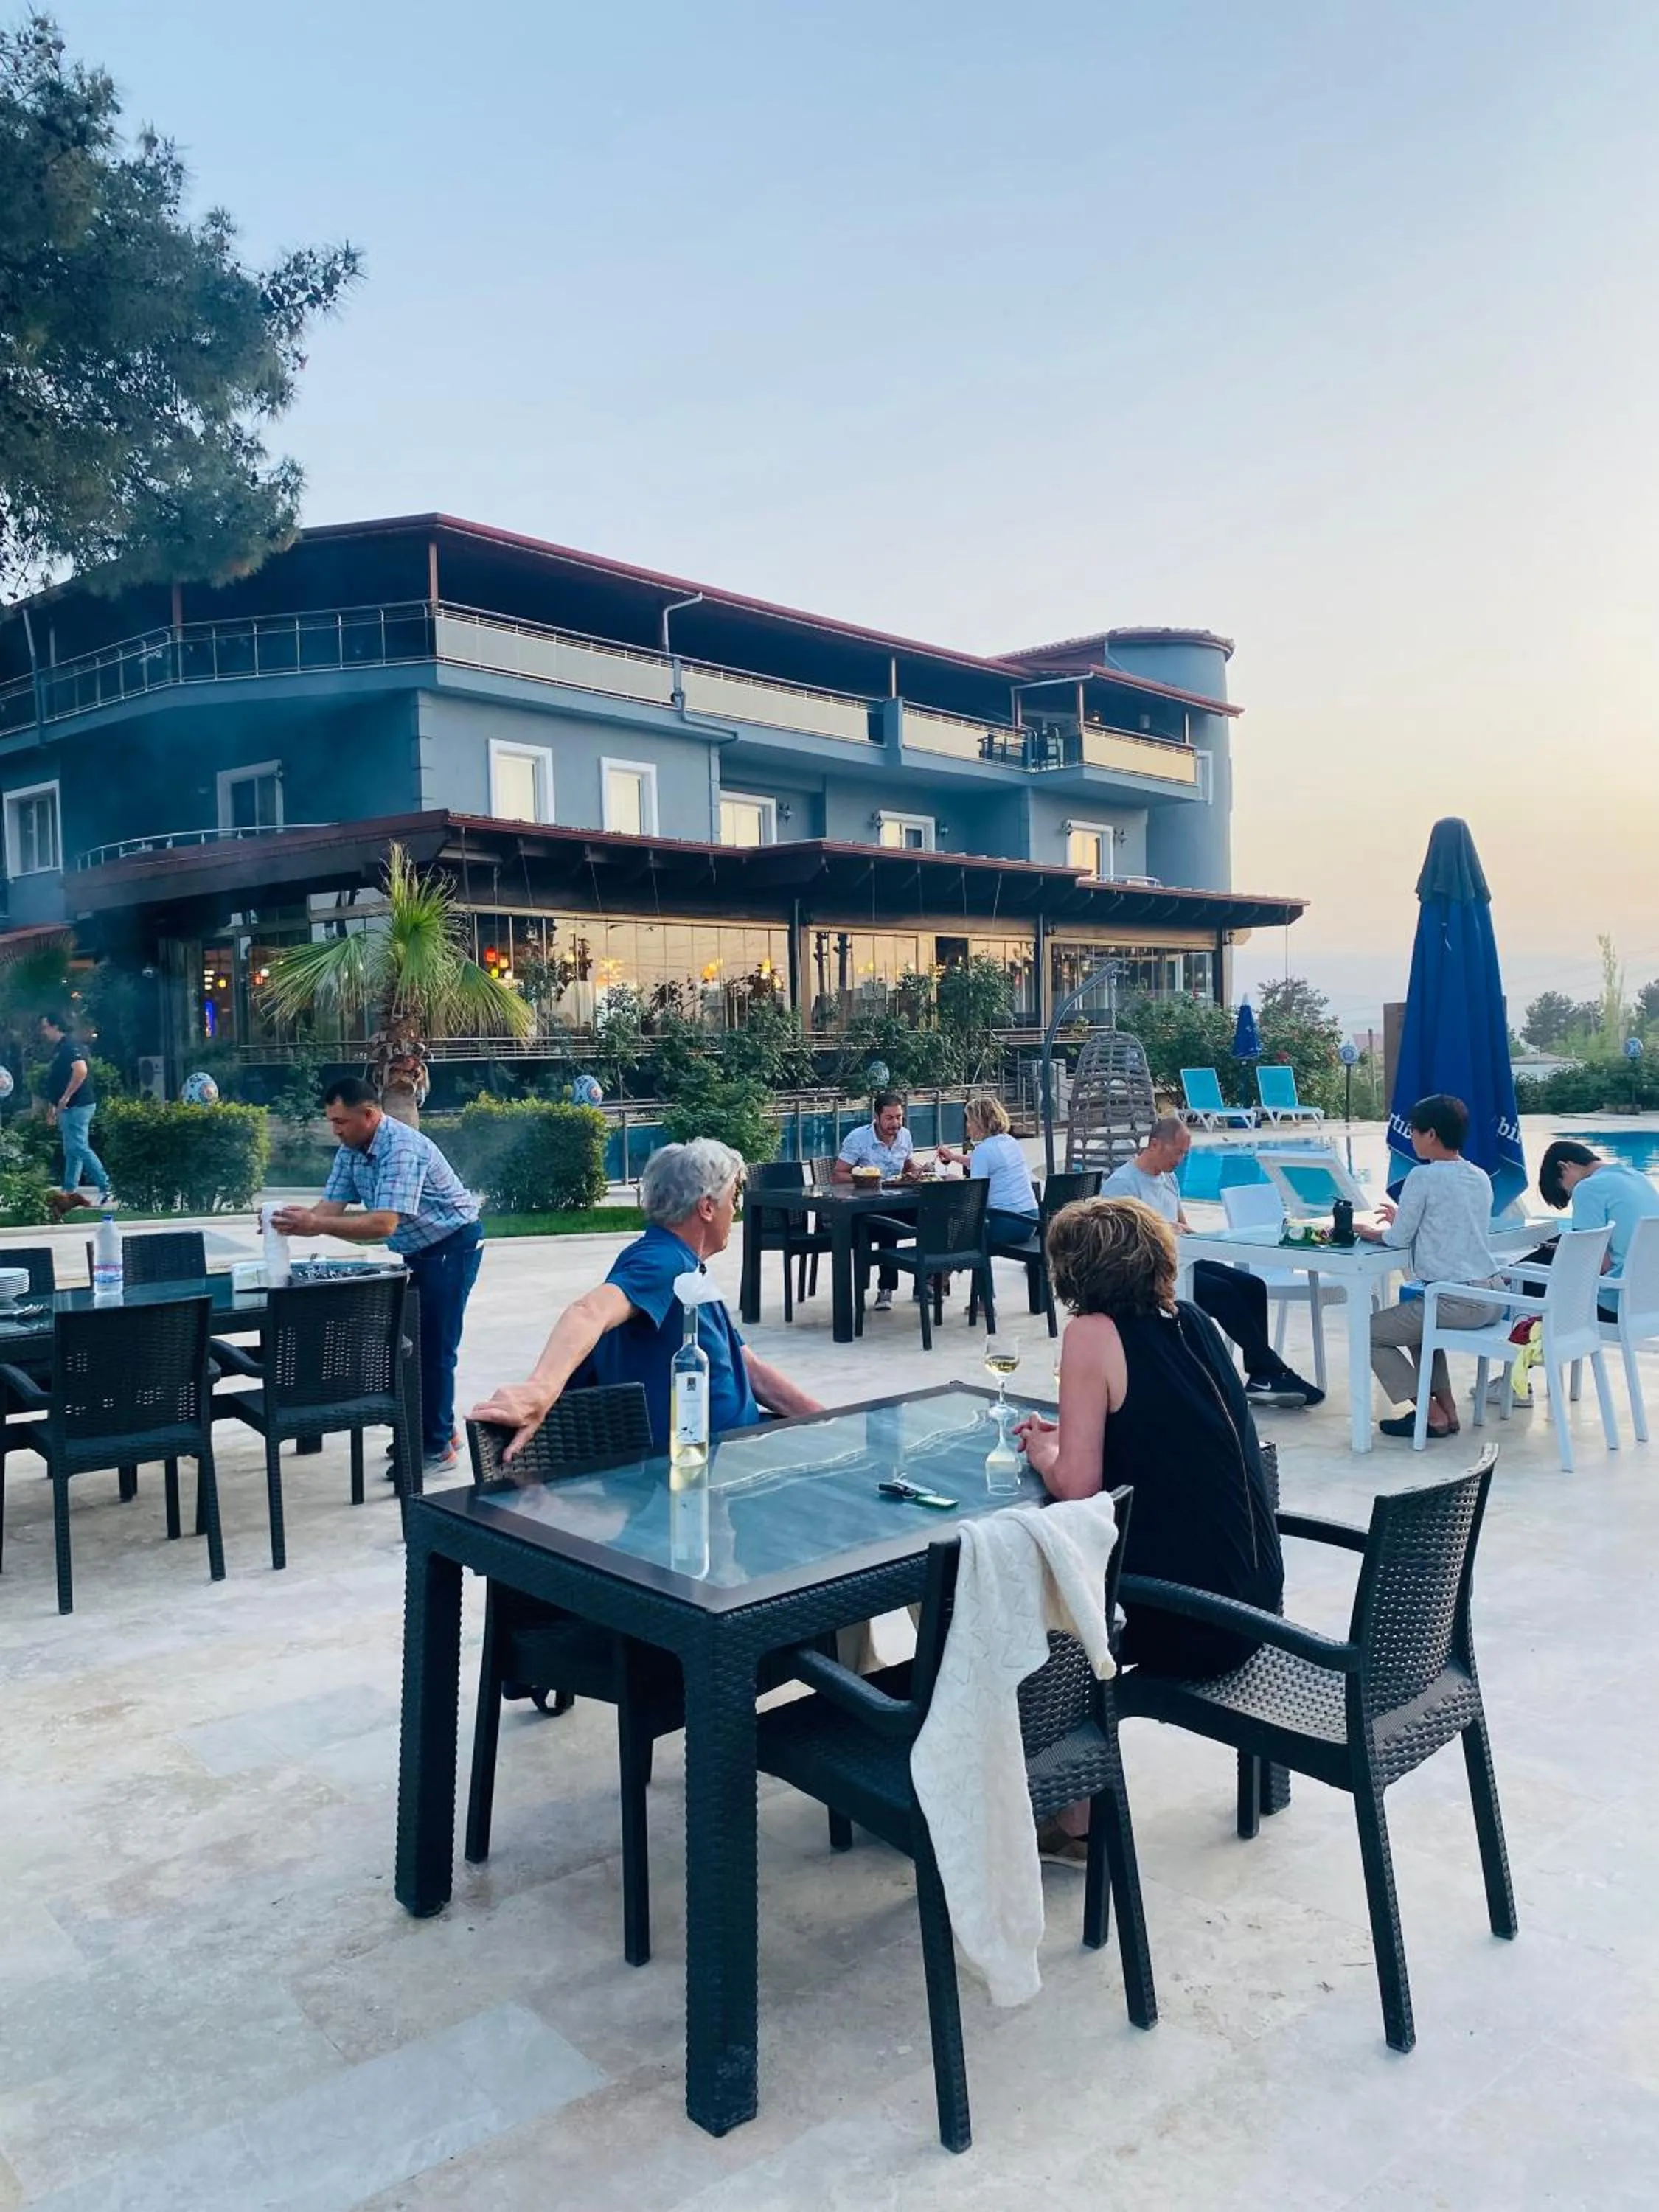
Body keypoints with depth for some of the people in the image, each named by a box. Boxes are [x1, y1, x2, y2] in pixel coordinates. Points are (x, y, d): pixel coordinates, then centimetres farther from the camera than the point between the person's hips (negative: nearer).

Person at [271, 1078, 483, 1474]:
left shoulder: (402, 1149, -28)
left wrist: (317, 1226, -42)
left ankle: (437, 1448, 3)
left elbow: (383, 1224, -36)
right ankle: (440, 1429, 28)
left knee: (434, 1347, -7)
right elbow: (330, 1207, -6)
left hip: (453, 1245, -9)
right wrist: (296, 1221, -26)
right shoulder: (350, 1151, 0)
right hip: (419, 1250, 9)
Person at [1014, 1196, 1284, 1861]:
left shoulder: (1094, 1333, -13)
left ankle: (1074, 1819, 27)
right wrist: (1067, 1436, 17)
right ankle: (1073, 1799, 31)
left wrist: (1042, 1452, 4)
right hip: (1253, 1603, 7)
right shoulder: (1195, 1324, 7)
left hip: (1181, 1620, -7)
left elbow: (1076, 1485, -16)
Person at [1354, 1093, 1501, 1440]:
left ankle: (1433, 1415, 2)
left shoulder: (1423, 1177, -12)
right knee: (1420, 1319, 34)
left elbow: (1398, 1240, -7)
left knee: (1368, 1334, 6)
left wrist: (1374, 1231, 13)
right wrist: (1402, 1220, 26)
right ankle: (1447, 1407, 23)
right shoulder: (1481, 1177, 11)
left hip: (1456, 1303, -9)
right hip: (1492, 1296, 9)